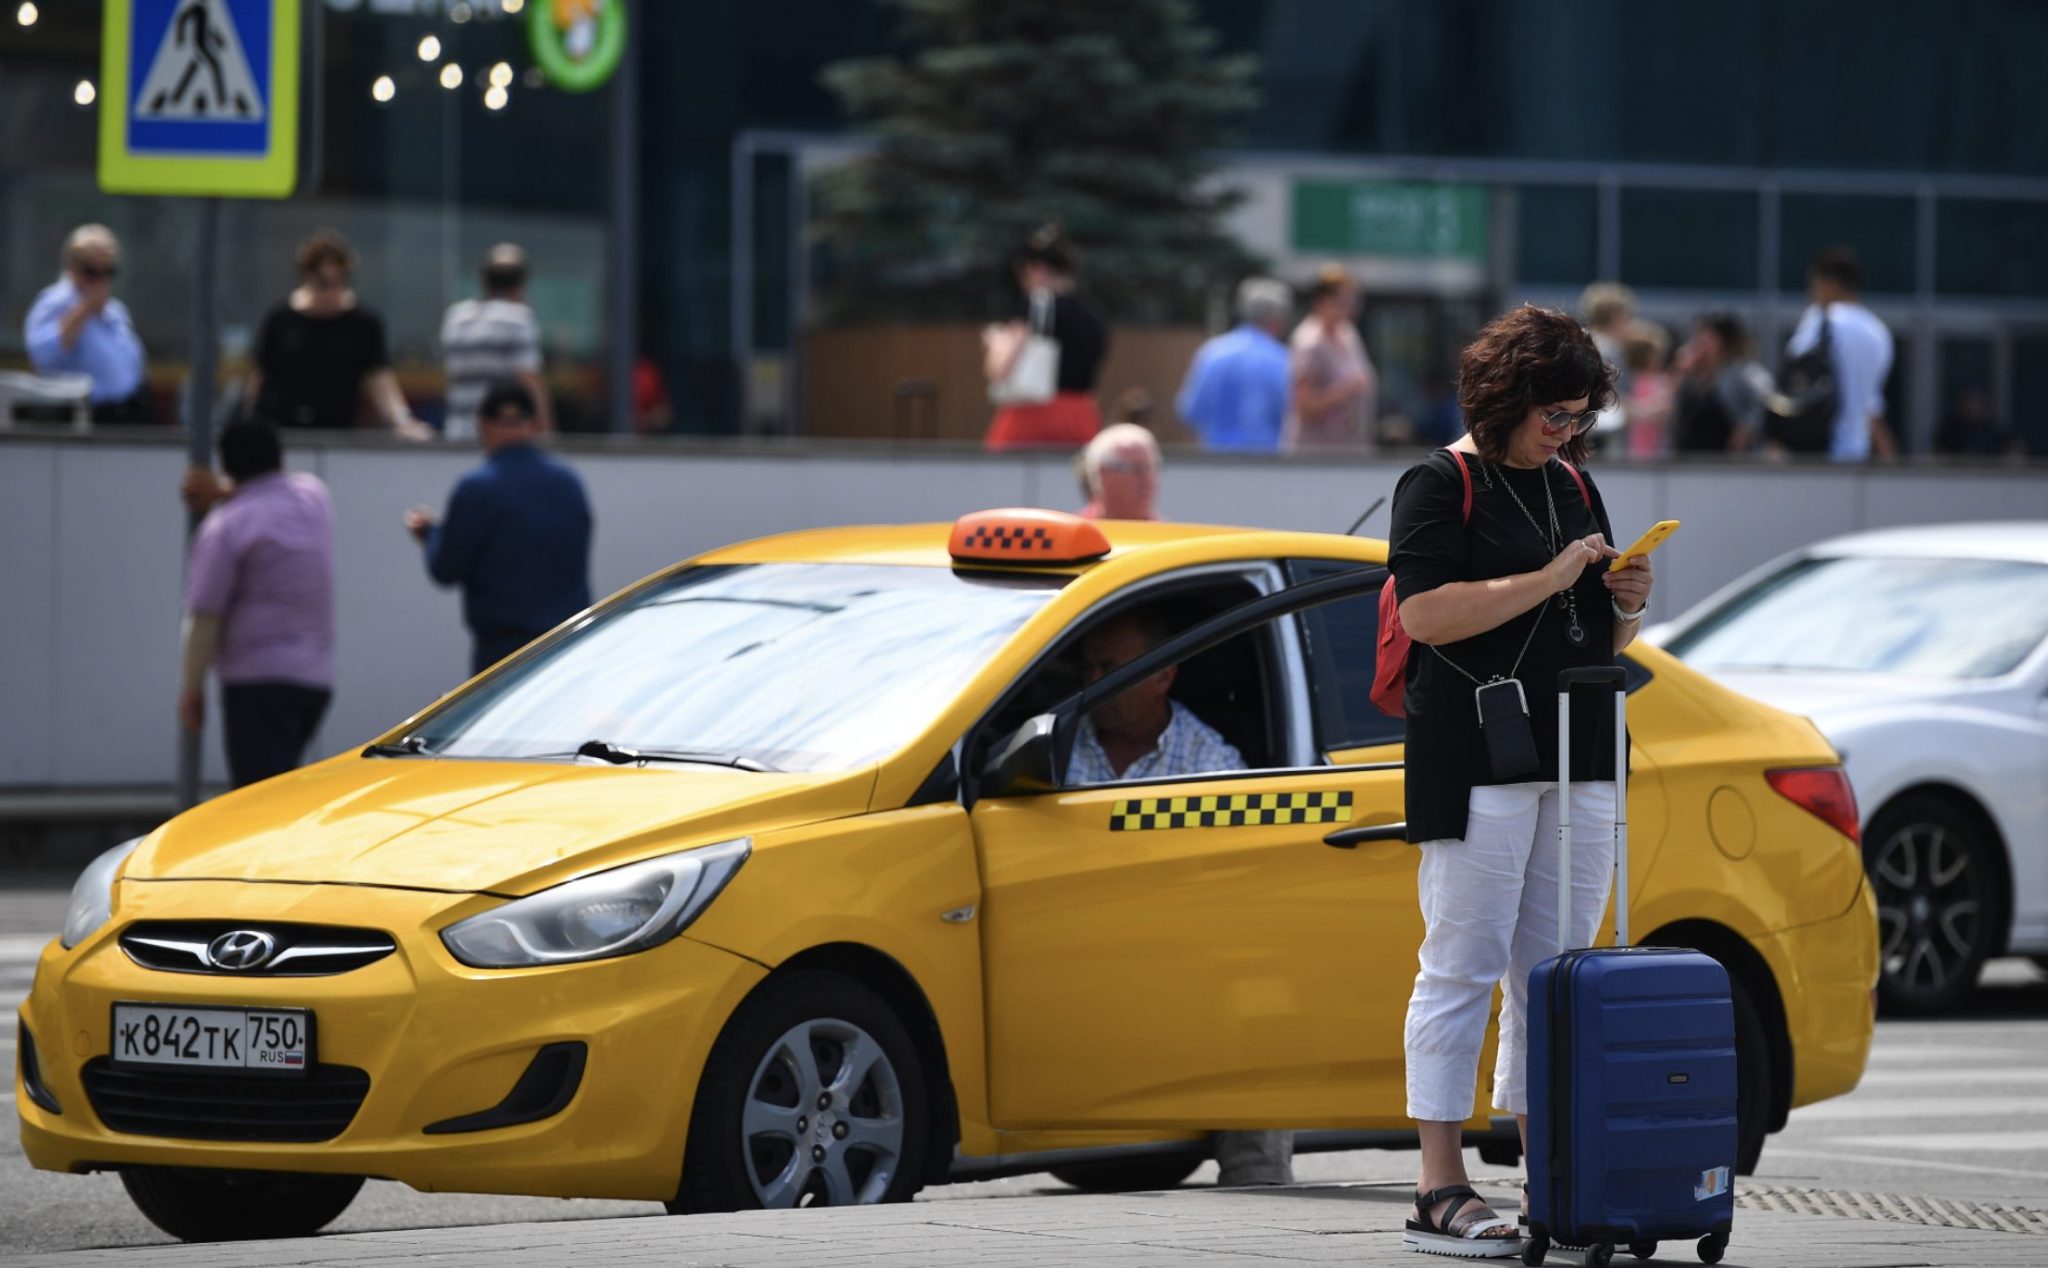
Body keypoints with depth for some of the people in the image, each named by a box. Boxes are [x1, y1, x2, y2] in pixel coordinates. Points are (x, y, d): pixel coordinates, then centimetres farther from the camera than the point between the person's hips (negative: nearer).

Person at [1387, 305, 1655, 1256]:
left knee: (1553, 972, 7)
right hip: (1476, 759, -7)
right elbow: (1426, 613, -16)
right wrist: (1549, 581, -16)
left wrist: (1626, 605, 1)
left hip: (1578, 756, 7)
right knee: (1463, 965, -7)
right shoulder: (1440, 485, -3)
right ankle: (1439, 1194, -7)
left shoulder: (1574, 489, 18)